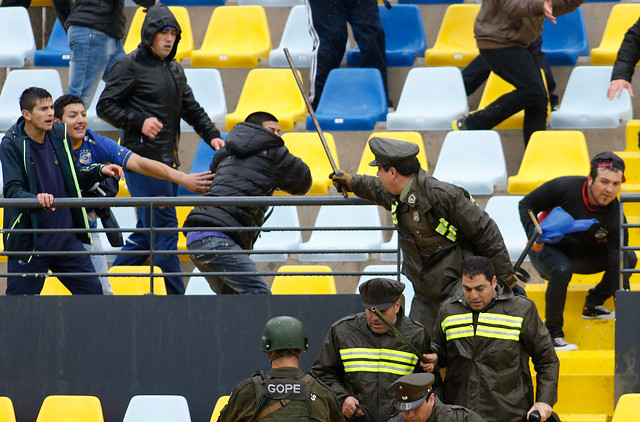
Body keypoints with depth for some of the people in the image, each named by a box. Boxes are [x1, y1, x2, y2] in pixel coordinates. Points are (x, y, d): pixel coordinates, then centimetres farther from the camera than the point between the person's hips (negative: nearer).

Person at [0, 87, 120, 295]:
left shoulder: (59, 135, 5)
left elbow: (75, 179, 17)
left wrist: (99, 171, 0)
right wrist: (36, 199, -39)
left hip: (67, 238, 5)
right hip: (30, 242, -5)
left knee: (93, 291, 4)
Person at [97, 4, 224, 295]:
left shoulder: (175, 70, 18)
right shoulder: (131, 66, -5)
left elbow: (191, 108, 22)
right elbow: (105, 106, -6)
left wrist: (211, 135, 7)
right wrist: (139, 122, -19)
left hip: (168, 161, 8)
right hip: (143, 159, -8)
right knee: (164, 227, -10)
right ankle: (176, 296, -10)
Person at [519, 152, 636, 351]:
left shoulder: (615, 214, -21)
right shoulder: (564, 188, -27)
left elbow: (619, 265, -21)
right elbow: (526, 204, -12)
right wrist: (533, 234, -31)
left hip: (582, 255, 4)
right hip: (546, 249, -4)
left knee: (629, 258, -14)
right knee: (562, 269, -38)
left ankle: (593, 305, 5)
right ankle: (553, 333, -23)